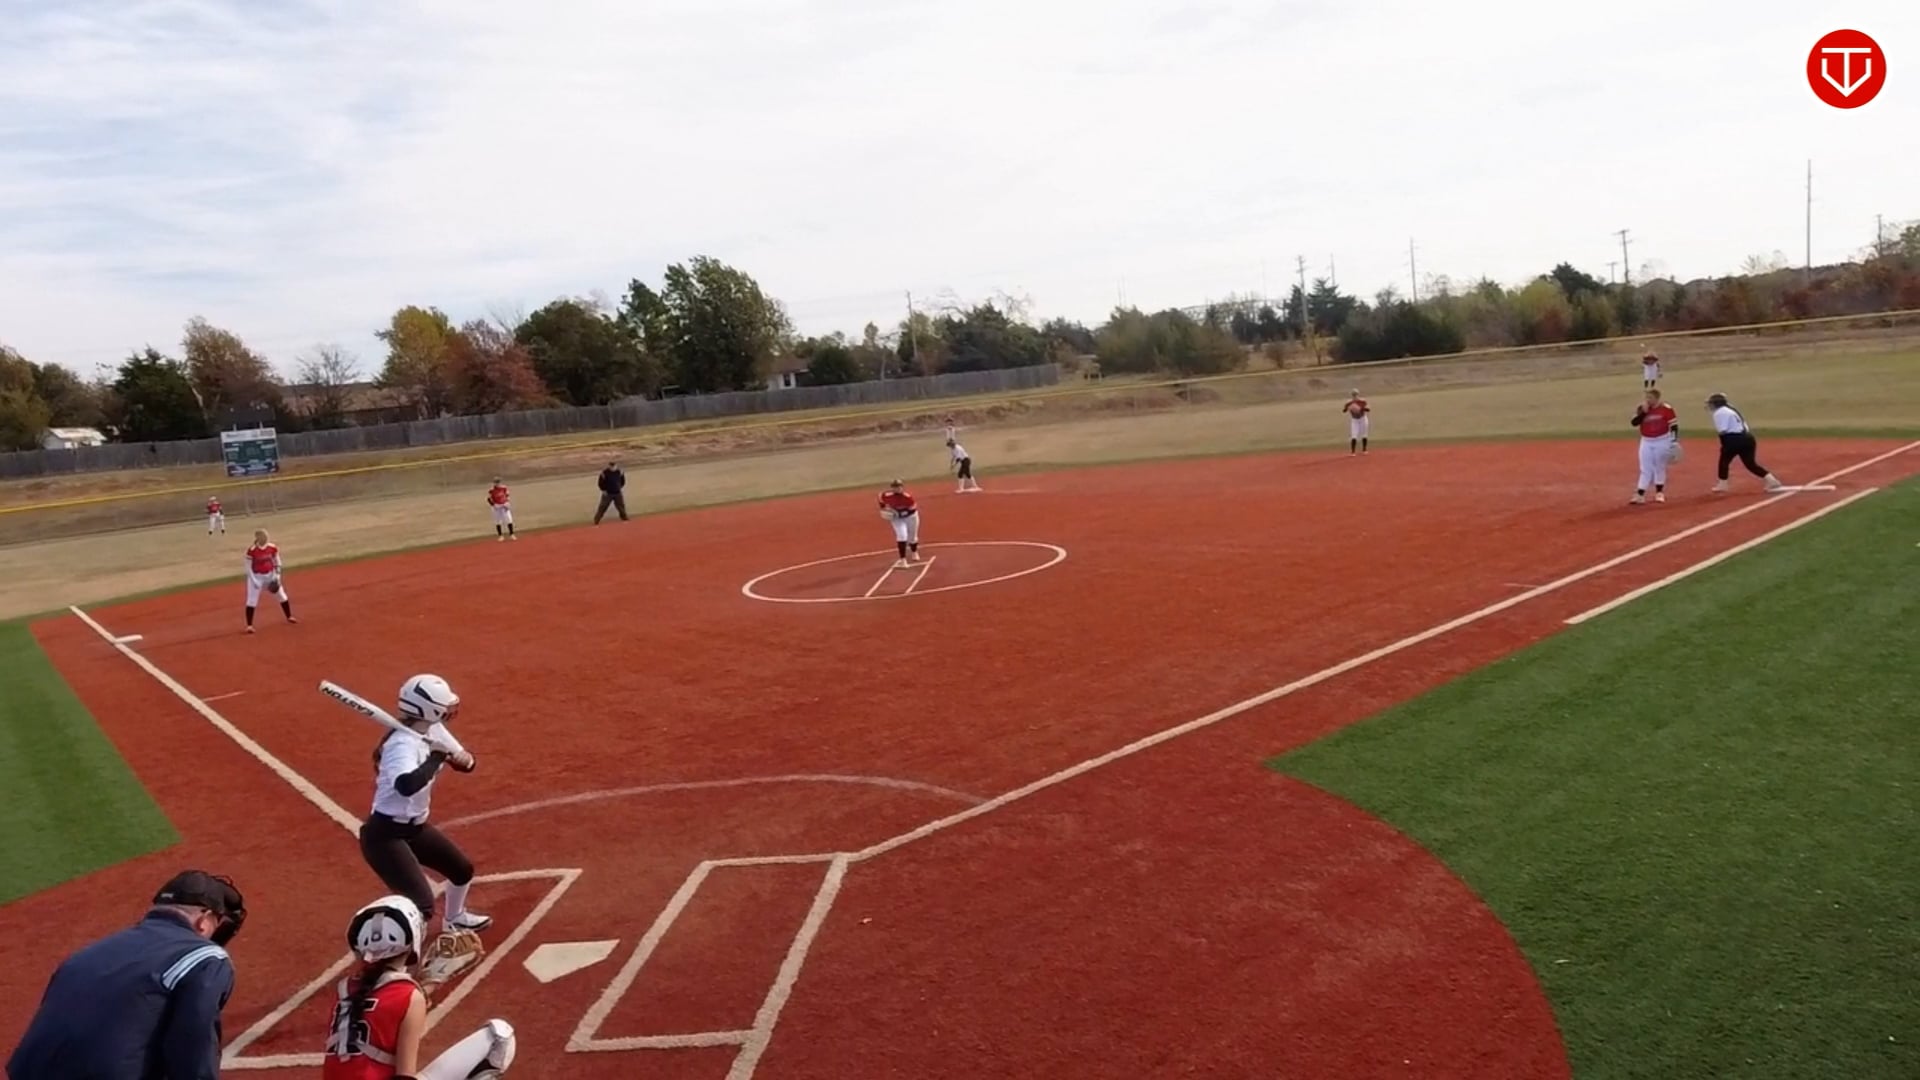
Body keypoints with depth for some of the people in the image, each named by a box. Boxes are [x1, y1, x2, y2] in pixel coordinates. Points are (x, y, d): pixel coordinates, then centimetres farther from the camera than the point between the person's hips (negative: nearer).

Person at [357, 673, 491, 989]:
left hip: (415, 827, 10)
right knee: (421, 903, -21)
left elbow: (468, 762, 6)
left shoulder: (434, 731, -1)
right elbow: (406, 785, -49)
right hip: (385, 834, -9)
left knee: (462, 868, 25)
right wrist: (437, 758, -36)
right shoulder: (403, 744, -29)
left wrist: (460, 758, -16)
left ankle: (454, 920, 54)